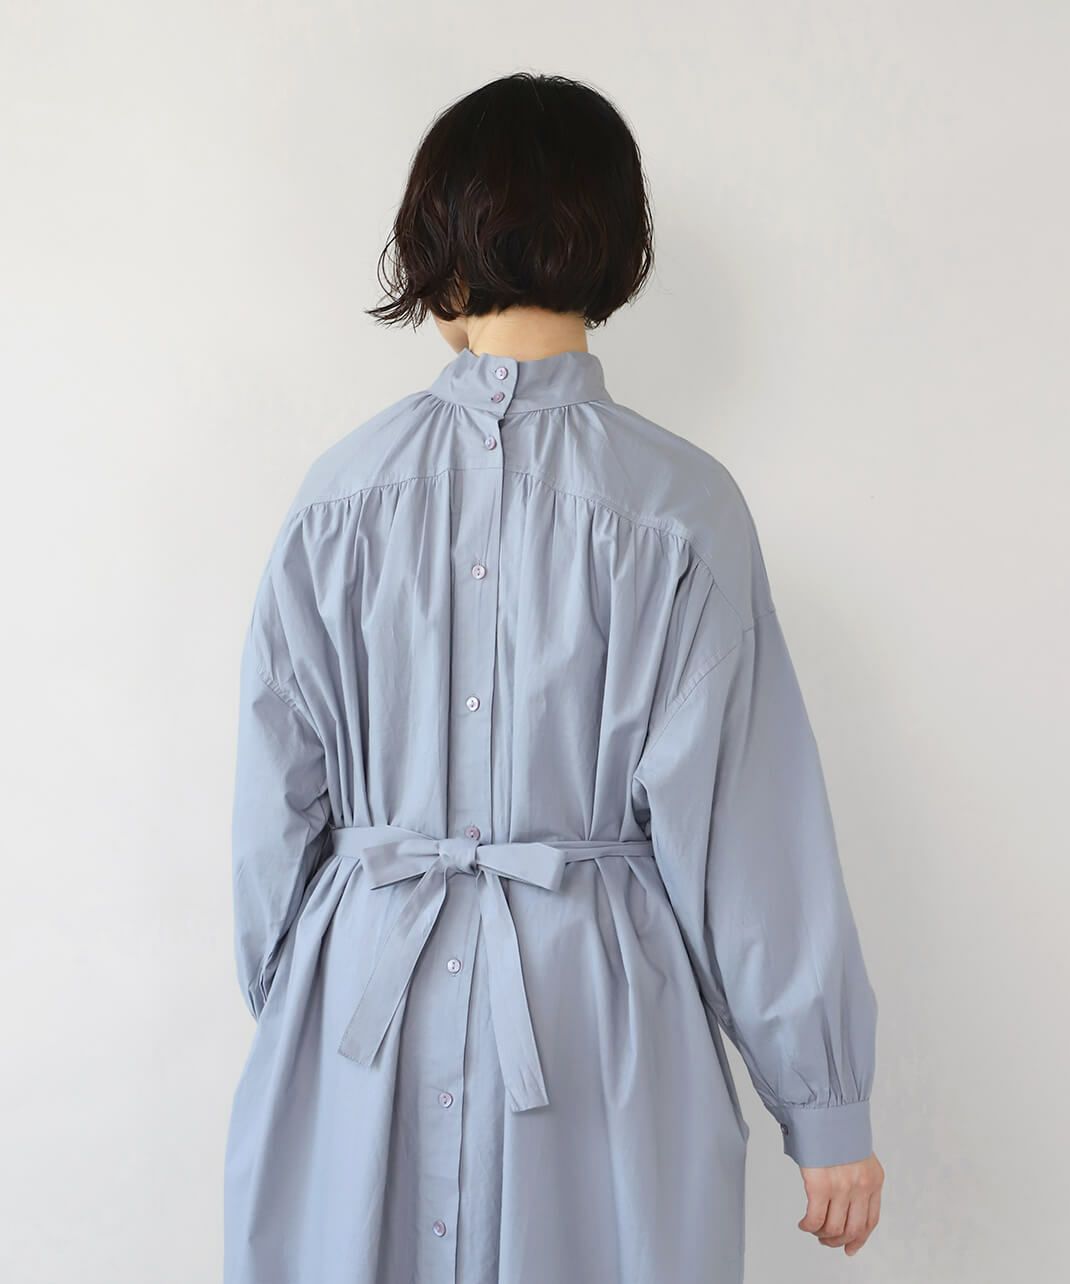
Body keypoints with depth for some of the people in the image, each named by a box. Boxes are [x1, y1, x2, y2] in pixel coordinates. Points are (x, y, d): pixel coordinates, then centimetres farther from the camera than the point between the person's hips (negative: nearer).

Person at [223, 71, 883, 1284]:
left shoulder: (343, 487, -6)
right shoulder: (679, 503, -12)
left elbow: (277, 800, 1)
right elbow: (743, 829, -10)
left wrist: (285, 1006, 17)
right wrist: (827, 1107, 0)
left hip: (365, 1001, 2)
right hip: (595, 1006, -2)